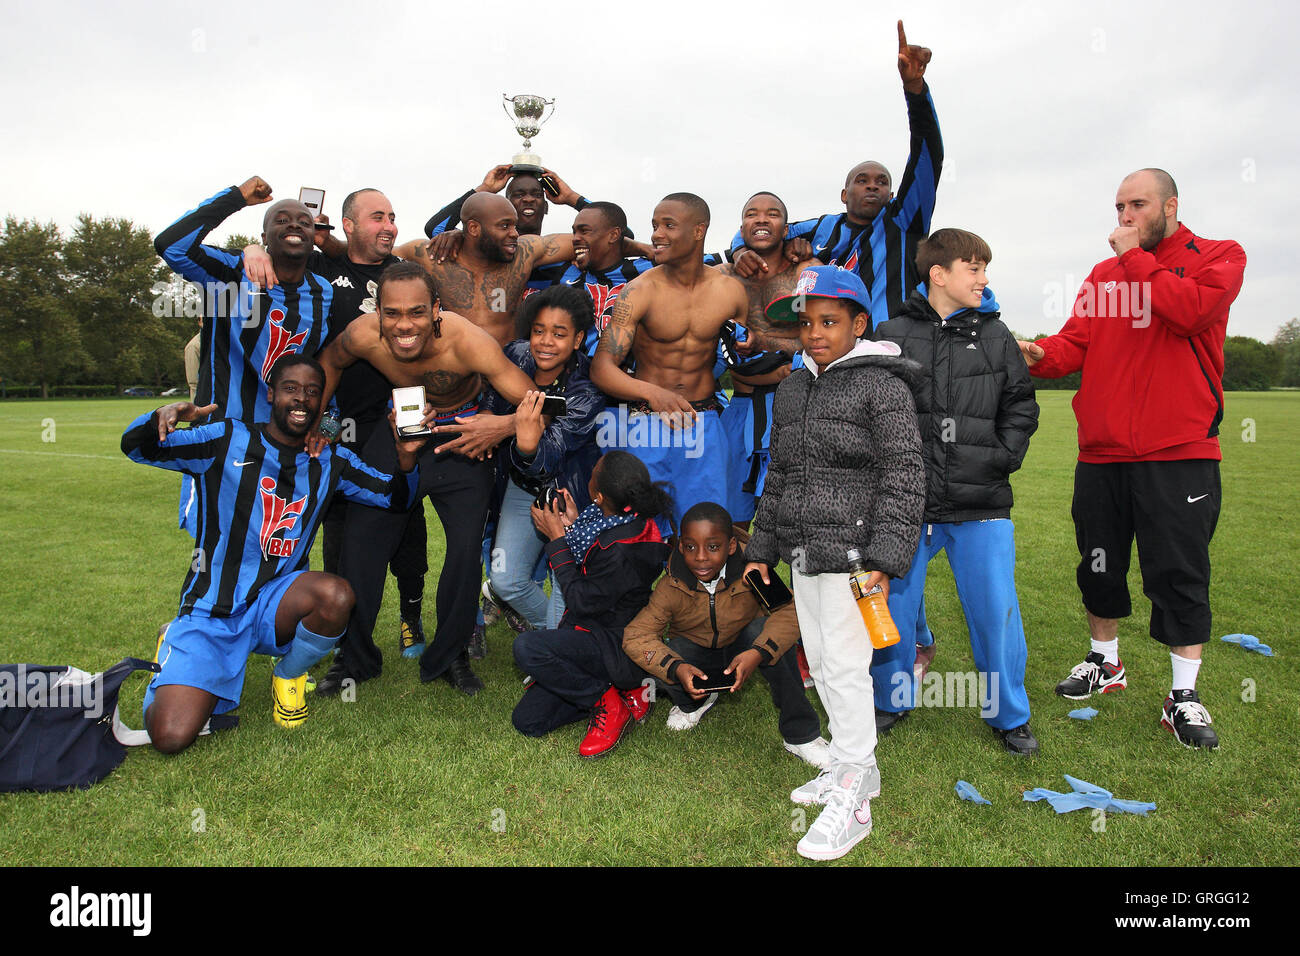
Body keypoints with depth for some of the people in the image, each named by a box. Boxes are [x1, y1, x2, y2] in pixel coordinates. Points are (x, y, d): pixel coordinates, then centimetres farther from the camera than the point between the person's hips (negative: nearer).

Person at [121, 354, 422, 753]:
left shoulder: (330, 463, 5)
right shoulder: (227, 440, -4)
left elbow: (395, 497, 5)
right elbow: (135, 447, -9)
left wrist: (406, 457, -17)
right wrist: (161, 417, -33)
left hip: (275, 602, 2)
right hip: (211, 611, -2)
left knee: (336, 594, -34)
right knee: (171, 737, -18)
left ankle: (289, 677, 0)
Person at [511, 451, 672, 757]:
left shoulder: (623, 550, -30)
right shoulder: (629, 522, -2)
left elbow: (581, 602, -18)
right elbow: (591, 573, 14)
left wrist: (557, 539, -13)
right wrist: (573, 527, 1)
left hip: (618, 648, -9)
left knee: (527, 647, -29)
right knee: (527, 720, 4)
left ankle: (608, 704, -8)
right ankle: (625, 686, 11)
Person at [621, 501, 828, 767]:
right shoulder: (671, 588, -22)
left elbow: (790, 609, -32)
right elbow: (635, 636, -25)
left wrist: (758, 653, -47)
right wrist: (676, 668, -42)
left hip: (741, 651, 0)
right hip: (696, 658, 1)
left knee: (765, 632, -33)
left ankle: (801, 734, -19)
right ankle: (693, 703, 8)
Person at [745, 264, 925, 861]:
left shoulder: (882, 386, -7)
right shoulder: (792, 389, 14)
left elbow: (903, 474, -11)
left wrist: (884, 556, -19)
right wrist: (763, 548, 19)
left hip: (850, 549, -8)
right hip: (802, 551, 8)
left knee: (845, 665, -6)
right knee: (819, 660, 14)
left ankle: (851, 800, 6)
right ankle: (856, 768, 31)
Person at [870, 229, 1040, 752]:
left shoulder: (996, 336, 8)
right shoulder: (893, 335, 2)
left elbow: (1020, 405, 12)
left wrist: (1003, 457, 0)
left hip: (981, 504, 1)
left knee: (996, 610, 4)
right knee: (893, 602, 10)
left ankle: (1009, 713, 24)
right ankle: (893, 699, 31)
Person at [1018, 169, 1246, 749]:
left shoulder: (1217, 257, 4)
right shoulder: (1103, 274, 15)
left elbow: (1191, 309, -17)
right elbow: (1075, 343, 5)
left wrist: (1136, 258, -8)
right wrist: (1039, 355, -16)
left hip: (1178, 453, -4)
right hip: (1101, 452, 4)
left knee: (1179, 575, -1)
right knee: (1100, 567, 13)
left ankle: (1183, 695, 12)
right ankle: (1105, 663, 33)